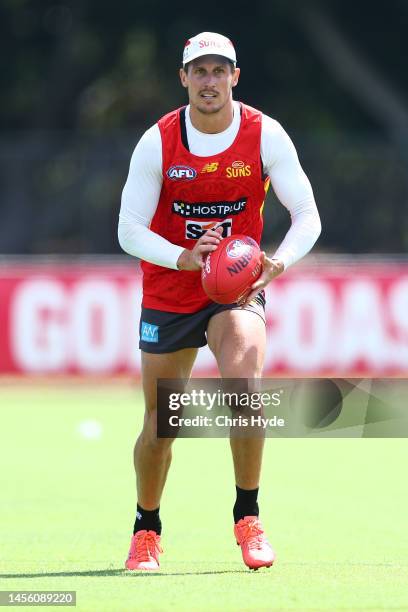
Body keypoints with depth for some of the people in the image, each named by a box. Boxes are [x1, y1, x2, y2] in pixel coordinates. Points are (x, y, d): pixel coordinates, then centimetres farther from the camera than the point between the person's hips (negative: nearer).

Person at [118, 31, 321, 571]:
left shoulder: (266, 136, -10)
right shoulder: (157, 142, -11)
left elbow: (308, 216, -11)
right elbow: (129, 230, -11)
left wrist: (279, 262, -31)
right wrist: (183, 257, -29)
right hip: (167, 295, 1)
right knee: (160, 424, 6)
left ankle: (248, 517, -14)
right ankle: (147, 530, 31)